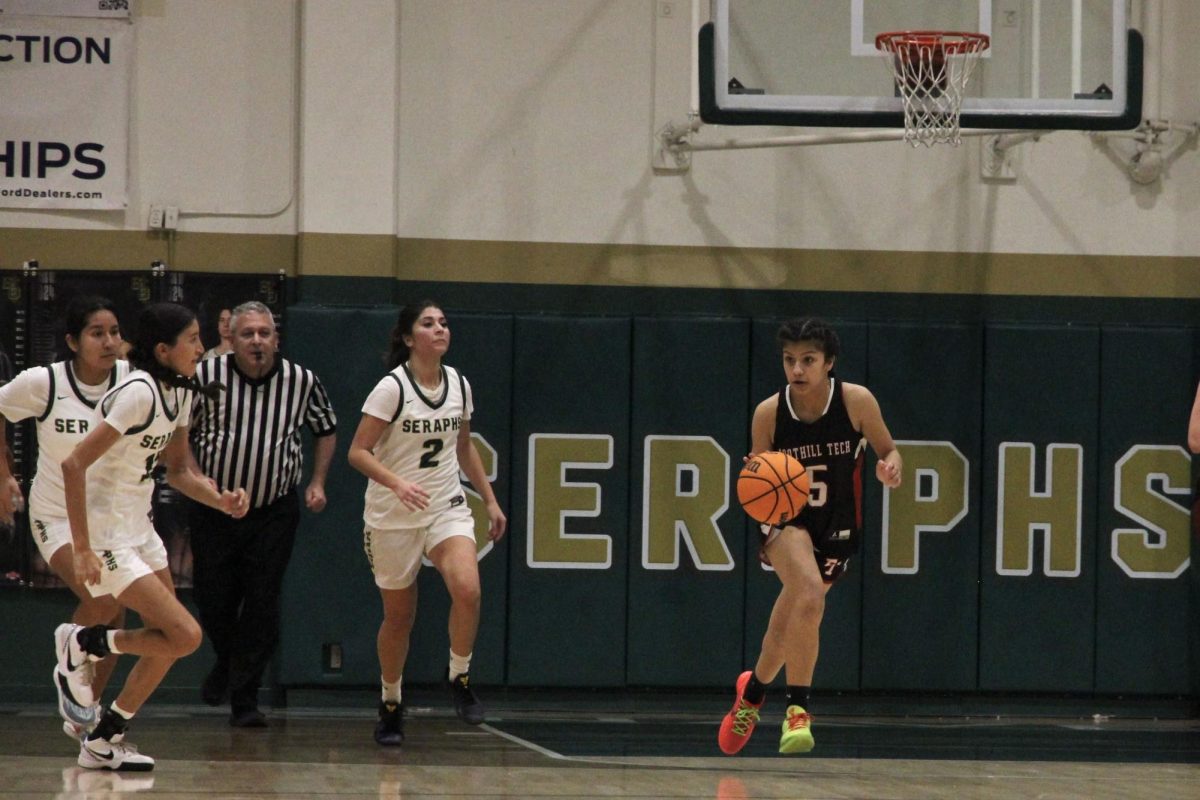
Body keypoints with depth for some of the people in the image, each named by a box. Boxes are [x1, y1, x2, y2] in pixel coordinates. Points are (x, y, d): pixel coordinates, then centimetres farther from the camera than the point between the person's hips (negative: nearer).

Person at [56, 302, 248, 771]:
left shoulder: (179, 392, 6)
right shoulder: (137, 393, -23)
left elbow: (178, 470, 17)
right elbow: (74, 465, -26)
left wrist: (220, 500, -3)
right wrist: (83, 550, -26)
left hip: (139, 529, 9)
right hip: (106, 536, -9)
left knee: (169, 640, 11)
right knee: (185, 635, -13)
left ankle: (103, 743, 21)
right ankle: (81, 643, 5)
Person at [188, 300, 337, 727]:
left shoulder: (301, 381, -4)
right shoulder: (206, 375, -9)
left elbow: (326, 428, 13)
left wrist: (317, 481, 5)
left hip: (274, 511, 0)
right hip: (214, 508, 0)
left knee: (262, 606, -4)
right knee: (212, 600, 6)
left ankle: (245, 699, 4)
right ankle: (227, 661, 38)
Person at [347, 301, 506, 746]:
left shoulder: (458, 385, 4)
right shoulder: (392, 388, -12)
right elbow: (358, 452, -15)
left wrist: (490, 500, 17)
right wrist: (397, 483, -31)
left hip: (447, 508, 3)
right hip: (393, 518, -3)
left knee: (467, 588, -24)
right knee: (399, 616, 6)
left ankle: (459, 679, -4)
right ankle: (391, 705, 26)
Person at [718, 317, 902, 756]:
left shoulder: (856, 401, -14)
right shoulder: (768, 413, -13)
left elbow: (888, 451, -1)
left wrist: (891, 468, -24)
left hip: (837, 528, 2)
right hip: (787, 518, -2)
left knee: (790, 625, 10)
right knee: (810, 595, -31)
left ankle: (754, 688, 41)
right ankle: (798, 708, -23)